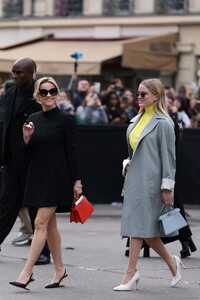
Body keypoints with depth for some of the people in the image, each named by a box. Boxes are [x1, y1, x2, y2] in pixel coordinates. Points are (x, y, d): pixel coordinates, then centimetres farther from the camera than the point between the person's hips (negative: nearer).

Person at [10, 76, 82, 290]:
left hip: (57, 176, -6)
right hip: (37, 176, 7)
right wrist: (26, 138, -7)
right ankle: (59, 269, 22)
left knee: (41, 223, -11)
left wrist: (76, 181, -9)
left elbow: (71, 152, -7)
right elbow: (29, 152, 13)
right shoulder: (33, 120, 9)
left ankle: (27, 272, -13)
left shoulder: (65, 120, -6)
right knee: (50, 224, 12)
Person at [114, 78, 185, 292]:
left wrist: (167, 187, -12)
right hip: (134, 178, 8)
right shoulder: (137, 120, 15)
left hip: (150, 181, -8)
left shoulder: (163, 123, -9)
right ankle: (171, 262, 24)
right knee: (145, 228, 8)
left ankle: (130, 273, -5)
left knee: (139, 226, -8)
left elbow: (168, 156, -10)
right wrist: (128, 172, 19)